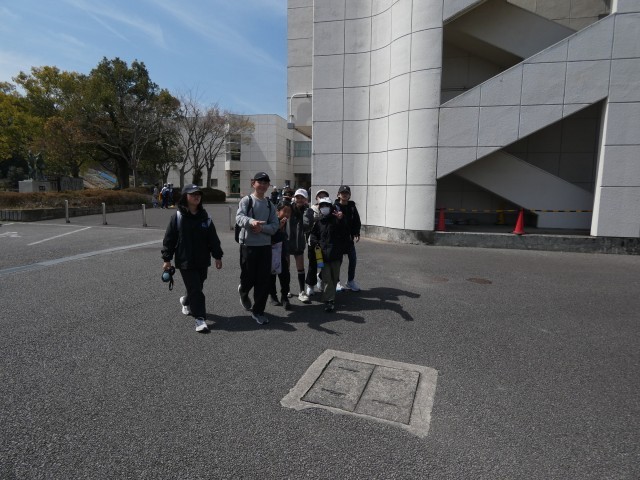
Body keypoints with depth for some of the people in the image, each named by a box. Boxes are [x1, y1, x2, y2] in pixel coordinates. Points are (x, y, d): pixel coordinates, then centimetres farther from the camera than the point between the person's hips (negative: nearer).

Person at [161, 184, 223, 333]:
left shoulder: (205, 217, 3)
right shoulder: (177, 216, -7)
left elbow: (213, 238, 6)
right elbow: (169, 238, -4)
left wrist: (217, 256, 6)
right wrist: (167, 259, -5)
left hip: (202, 260, 4)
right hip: (185, 261, -4)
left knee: (197, 287, 18)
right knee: (195, 289, -7)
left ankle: (186, 301, 48)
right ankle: (200, 318, 1)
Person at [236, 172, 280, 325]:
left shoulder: (270, 205, 9)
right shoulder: (246, 200, -4)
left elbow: (275, 226, 2)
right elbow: (239, 217, -22)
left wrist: (262, 228, -18)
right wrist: (251, 221, -43)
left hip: (265, 245, 4)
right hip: (248, 245, -4)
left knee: (264, 280, 3)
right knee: (248, 277, 5)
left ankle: (258, 311, 18)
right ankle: (243, 292, 42)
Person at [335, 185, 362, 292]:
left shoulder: (352, 206, 7)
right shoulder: (334, 206, -6)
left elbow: (357, 221, 8)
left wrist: (356, 234, -2)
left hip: (349, 237, 4)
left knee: (353, 259, 6)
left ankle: (350, 281, 22)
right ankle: (337, 282, 18)